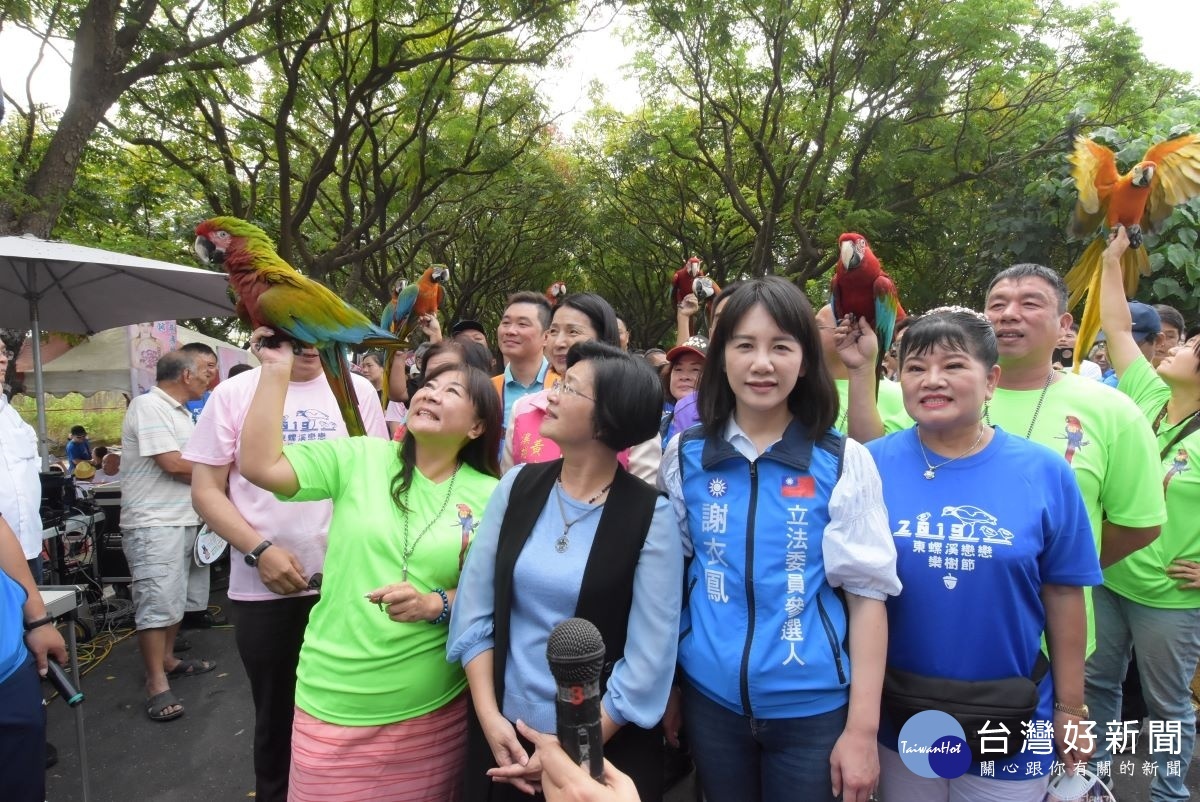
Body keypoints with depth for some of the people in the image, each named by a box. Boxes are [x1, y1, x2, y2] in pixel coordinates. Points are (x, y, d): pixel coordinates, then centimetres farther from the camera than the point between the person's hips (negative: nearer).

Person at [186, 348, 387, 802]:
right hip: (263, 587, 0)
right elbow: (206, 490, 0)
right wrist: (260, 550, -12)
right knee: (275, 714, 16)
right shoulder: (234, 394, -1)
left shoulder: (358, 392, 1)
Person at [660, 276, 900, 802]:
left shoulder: (844, 462, -8)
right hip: (709, 701, 2)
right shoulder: (684, 456, -3)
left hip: (813, 708, -2)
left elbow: (867, 594, -7)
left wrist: (862, 727, -8)